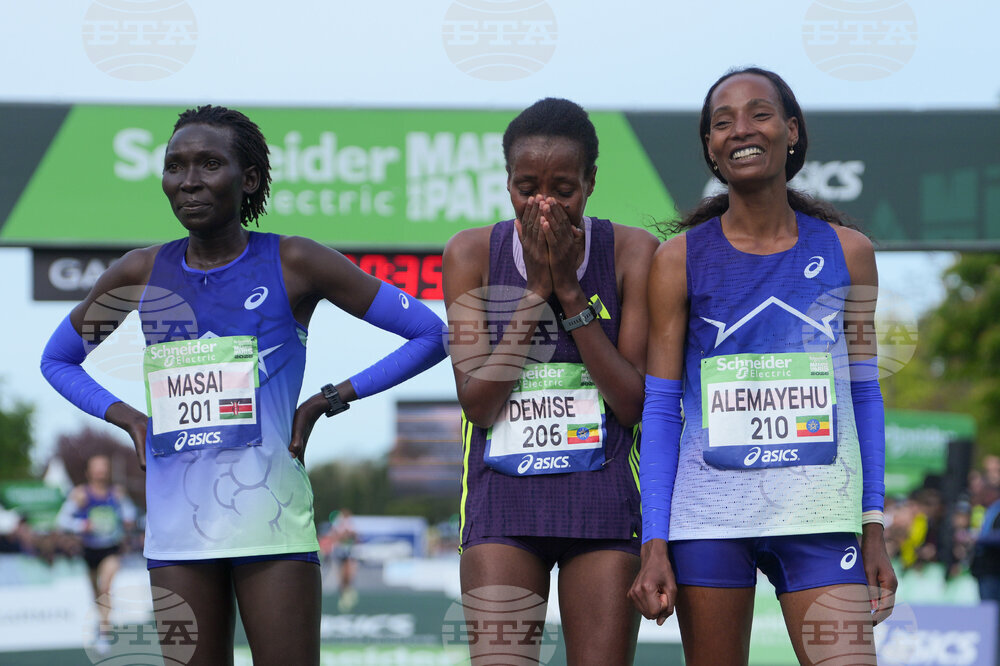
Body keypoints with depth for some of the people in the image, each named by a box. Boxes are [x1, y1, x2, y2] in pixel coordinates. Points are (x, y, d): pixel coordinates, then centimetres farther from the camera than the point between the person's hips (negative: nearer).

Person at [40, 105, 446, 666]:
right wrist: (128, 418, 9)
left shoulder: (294, 265, -1)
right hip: (177, 527, 3)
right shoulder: (141, 274, 8)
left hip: (271, 519, -3)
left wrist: (331, 400, -4)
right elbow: (58, 359, 25)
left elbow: (430, 335, 2)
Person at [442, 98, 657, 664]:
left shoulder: (631, 251, -1)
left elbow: (633, 403, -6)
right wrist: (537, 290, -11)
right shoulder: (472, 252, 1)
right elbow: (476, 401, -6)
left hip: (603, 497, 0)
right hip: (504, 498, 0)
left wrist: (570, 289, -11)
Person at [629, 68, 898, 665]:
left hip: (819, 514, 1)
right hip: (707, 518, -1)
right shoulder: (680, 261, 3)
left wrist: (874, 529, 5)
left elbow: (864, 395, 11)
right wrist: (654, 546, -5)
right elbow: (660, 409, 2)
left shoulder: (847, 252, 7)